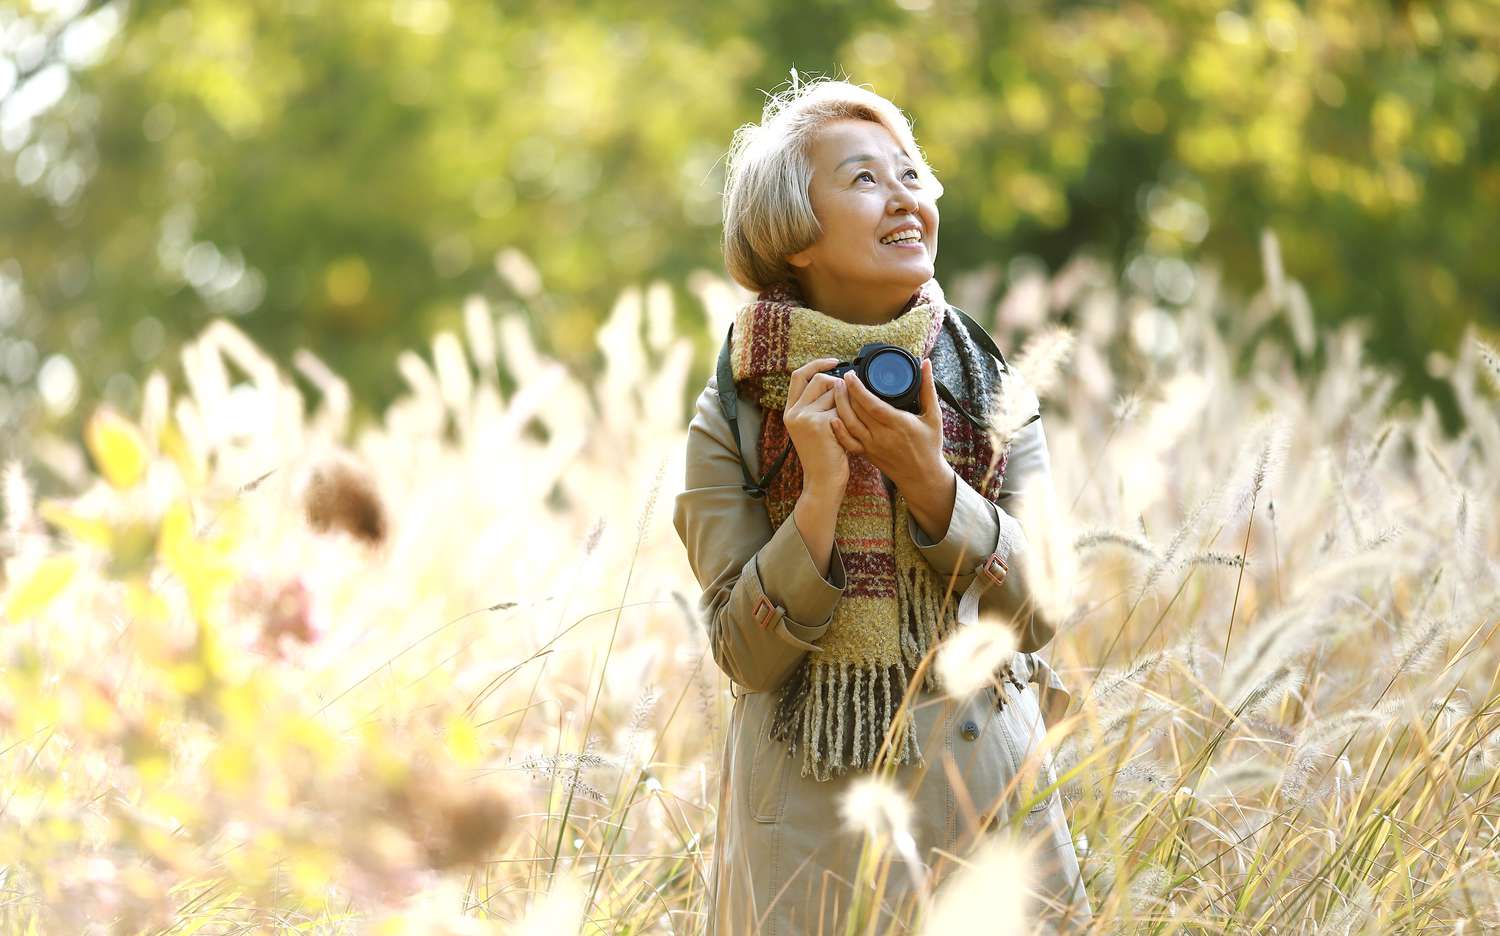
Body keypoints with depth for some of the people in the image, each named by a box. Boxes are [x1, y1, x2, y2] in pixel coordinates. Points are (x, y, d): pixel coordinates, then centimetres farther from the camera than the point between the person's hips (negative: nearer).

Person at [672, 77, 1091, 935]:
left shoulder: (994, 391, 1)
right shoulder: (732, 419, -6)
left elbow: (1039, 613, -5)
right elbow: (748, 656, -9)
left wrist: (931, 483, -18)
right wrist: (819, 495, -21)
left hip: (986, 793, 2)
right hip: (812, 811, -2)